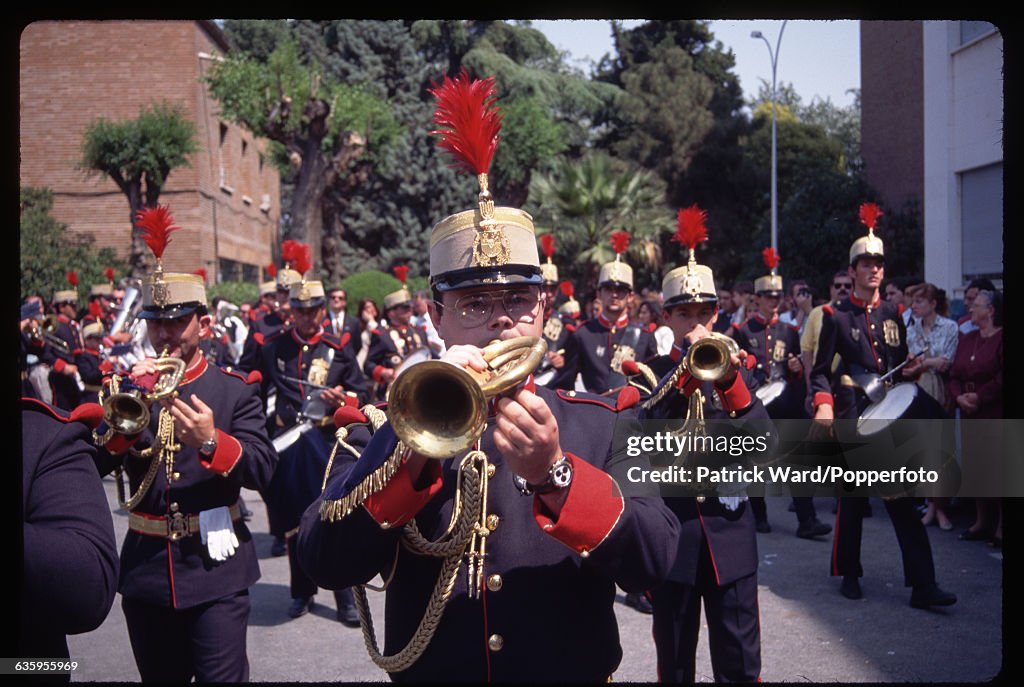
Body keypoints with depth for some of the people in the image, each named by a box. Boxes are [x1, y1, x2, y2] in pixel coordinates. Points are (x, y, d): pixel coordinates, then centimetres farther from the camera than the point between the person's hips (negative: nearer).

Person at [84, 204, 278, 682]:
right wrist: (128, 408, -19)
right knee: (159, 676, 17)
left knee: (223, 677, -4)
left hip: (215, 565, -3)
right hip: (146, 566, 3)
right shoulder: (128, 387, 7)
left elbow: (263, 469, -10)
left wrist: (211, 441, -28)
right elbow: (96, 465, -3)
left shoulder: (235, 390, -1)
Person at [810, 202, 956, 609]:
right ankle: (849, 575, 21)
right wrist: (823, 405, -19)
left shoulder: (893, 316, 13)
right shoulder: (836, 315, -1)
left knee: (903, 499, 0)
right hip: (852, 418, -4)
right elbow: (821, 370, -4)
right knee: (852, 499, 5)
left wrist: (910, 371, -3)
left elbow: (898, 367, 20)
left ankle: (923, 585, 2)